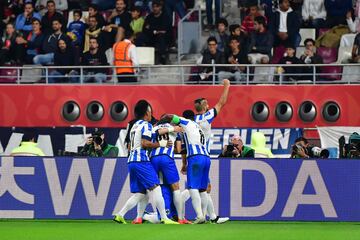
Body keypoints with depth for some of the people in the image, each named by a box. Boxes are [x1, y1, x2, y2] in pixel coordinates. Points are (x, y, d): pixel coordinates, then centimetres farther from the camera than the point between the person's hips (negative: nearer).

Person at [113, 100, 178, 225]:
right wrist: (160, 144, -6)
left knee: (140, 194, 9)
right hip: (141, 160, -9)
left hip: (131, 161, 9)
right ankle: (164, 219, -15)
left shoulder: (135, 126, 23)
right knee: (155, 189, -10)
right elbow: (145, 143, -16)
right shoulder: (146, 125, -4)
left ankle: (119, 215, 2)